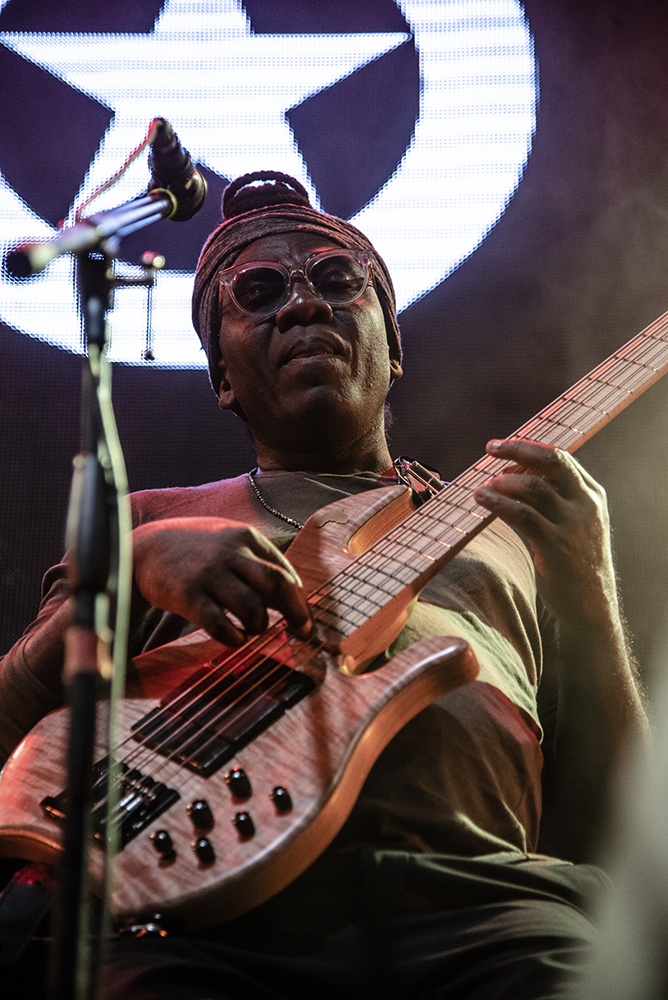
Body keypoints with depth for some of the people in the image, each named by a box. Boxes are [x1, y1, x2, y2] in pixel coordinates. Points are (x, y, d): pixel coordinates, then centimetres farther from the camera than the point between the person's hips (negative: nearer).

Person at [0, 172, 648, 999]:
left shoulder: (506, 523, 25)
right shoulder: (147, 520, 26)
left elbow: (608, 823, 17)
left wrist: (588, 600, 0)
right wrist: (133, 566, -4)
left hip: (475, 897, 1)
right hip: (206, 918, 0)